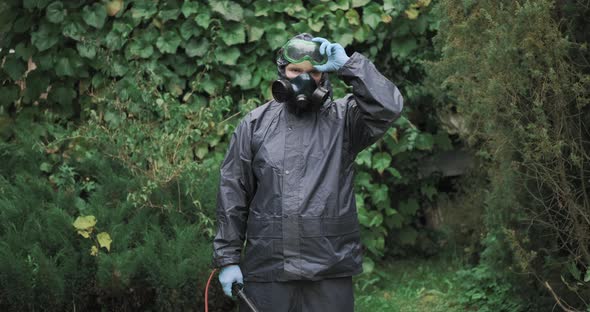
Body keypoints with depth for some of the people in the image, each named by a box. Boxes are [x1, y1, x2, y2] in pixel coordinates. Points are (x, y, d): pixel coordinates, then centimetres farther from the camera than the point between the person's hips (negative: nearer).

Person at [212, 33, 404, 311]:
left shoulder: (344, 119, 5)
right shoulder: (255, 124, 7)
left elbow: (388, 107, -14)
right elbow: (233, 193, 7)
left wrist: (348, 65, -13)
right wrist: (228, 258, 4)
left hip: (330, 272, -1)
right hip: (267, 268, 1)